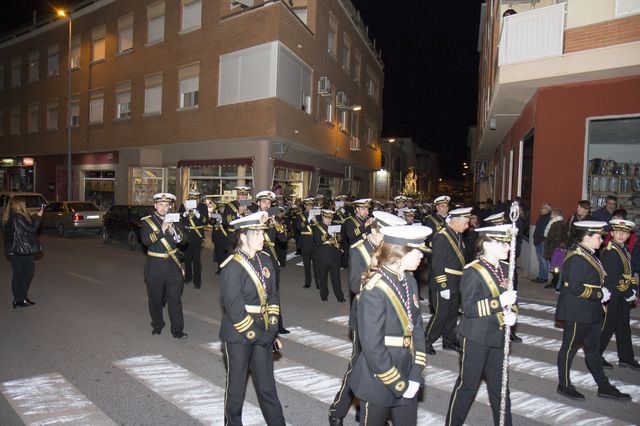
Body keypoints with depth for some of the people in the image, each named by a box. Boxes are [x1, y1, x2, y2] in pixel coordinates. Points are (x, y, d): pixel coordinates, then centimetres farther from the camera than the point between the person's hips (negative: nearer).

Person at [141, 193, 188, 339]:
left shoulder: (174, 220, 6)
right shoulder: (147, 221, -1)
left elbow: (184, 239, -1)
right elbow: (145, 240, -17)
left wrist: (174, 231, -20)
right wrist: (162, 230, -27)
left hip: (173, 266, 1)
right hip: (155, 268, -1)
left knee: (175, 299, 1)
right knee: (155, 299, 13)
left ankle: (178, 329, 7)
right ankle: (157, 325, 33)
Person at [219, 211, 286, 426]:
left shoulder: (265, 260, 1)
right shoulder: (231, 267, -18)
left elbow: (273, 296, 6)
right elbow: (234, 309, -20)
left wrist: (271, 328, -2)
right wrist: (255, 334, -16)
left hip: (263, 334, 5)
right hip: (239, 335, -5)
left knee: (267, 385, 14)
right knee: (236, 385, 14)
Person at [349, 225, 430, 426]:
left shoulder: (410, 282, 0)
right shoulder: (374, 292, -24)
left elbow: (417, 328, 3)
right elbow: (373, 348, -22)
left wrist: (415, 376, -4)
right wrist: (399, 385, -15)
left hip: (406, 376, 6)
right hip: (378, 383, -6)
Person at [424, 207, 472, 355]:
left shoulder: (457, 235, 9)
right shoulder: (441, 237, -19)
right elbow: (437, 265, -21)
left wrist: (460, 282, 18)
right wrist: (443, 287, -21)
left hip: (456, 285, 9)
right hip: (444, 286, -9)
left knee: (452, 314, 18)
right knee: (440, 315, -1)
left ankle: (449, 341, 32)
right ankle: (426, 342, 14)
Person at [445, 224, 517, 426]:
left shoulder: (505, 268, 5)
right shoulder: (473, 271, -16)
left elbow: (508, 299, 16)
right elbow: (469, 308, -20)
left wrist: (511, 314, -6)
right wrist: (499, 301, -27)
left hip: (497, 336, 6)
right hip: (476, 337, -6)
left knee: (500, 386, 15)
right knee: (468, 384, 7)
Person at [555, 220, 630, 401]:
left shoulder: (590, 255, 9)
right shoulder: (576, 258, -21)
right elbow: (576, 288, -25)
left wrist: (602, 291, 4)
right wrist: (600, 294, -17)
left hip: (592, 312, 10)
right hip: (577, 313, -10)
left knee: (593, 348, 17)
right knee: (570, 347, 4)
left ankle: (604, 386, 29)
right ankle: (564, 385, 18)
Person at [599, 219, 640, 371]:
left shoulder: (624, 250, 10)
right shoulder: (610, 251, -19)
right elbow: (614, 277, -22)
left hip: (622, 296, 9)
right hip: (611, 296, -9)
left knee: (623, 327, 16)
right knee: (607, 327, 1)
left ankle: (626, 358, 28)